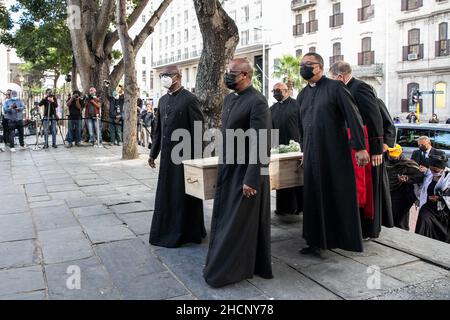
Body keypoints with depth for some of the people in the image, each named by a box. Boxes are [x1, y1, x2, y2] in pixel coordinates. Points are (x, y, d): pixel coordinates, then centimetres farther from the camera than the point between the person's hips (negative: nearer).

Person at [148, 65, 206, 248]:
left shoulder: (189, 99, -10)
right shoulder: (163, 100, 12)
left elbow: (197, 131, -12)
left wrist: (195, 157, -14)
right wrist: (154, 152, 16)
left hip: (184, 155, -7)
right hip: (167, 155, 7)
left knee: (183, 195, 3)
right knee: (165, 194, 13)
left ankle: (186, 232, 18)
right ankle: (166, 230, 27)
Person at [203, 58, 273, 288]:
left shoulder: (257, 101, -17)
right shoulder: (229, 99, 11)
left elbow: (260, 145, -21)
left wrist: (251, 180, -22)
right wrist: (222, 166, 17)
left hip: (246, 172, -9)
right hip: (228, 169, 9)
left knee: (238, 223, 3)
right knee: (224, 218, 15)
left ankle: (227, 270, 16)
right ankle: (227, 264, 31)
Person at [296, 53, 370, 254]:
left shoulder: (335, 87, -4)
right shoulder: (302, 96, 14)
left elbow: (353, 117, -8)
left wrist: (360, 147, -13)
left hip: (335, 154, -5)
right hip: (312, 155, 6)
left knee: (339, 195, 1)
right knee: (313, 197, 7)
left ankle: (346, 238, 16)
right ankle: (316, 240, 17)